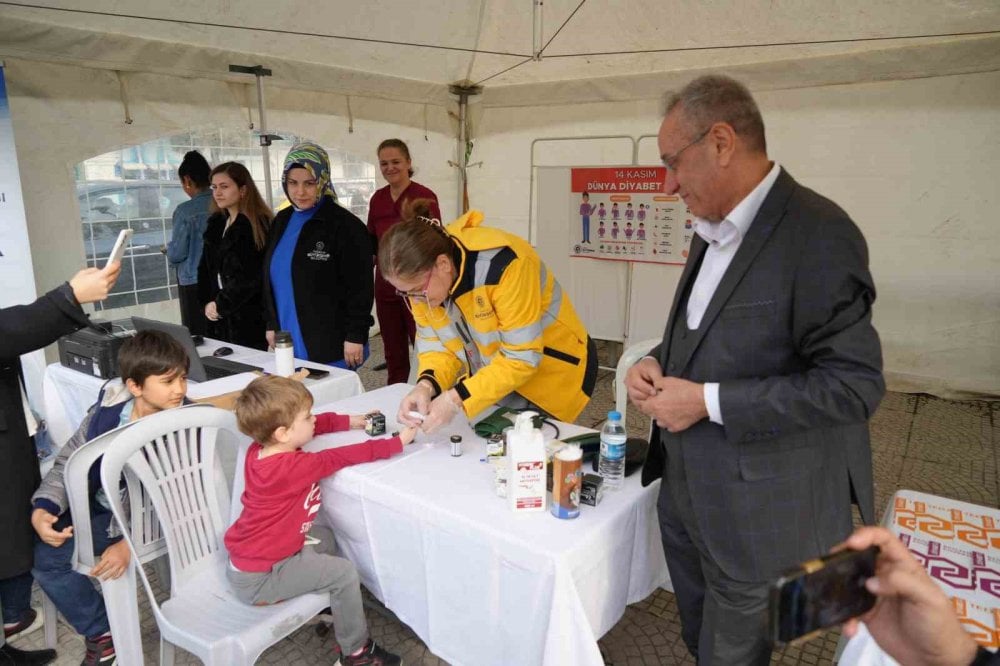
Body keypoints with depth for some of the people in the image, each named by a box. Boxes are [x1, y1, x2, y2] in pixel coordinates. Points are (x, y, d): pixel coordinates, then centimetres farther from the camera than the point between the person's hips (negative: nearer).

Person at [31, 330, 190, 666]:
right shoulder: (107, 409, -11)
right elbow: (68, 463, 0)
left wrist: (131, 543, -35)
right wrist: (43, 508, -17)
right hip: (99, 508, 5)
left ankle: (107, 633, 8)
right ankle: (101, 632, 9)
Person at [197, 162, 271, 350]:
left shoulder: (258, 225, -11)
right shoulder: (216, 224, 12)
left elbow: (252, 276, -16)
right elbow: (206, 269, 14)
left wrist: (220, 304, -10)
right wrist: (207, 302, 0)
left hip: (249, 318, -7)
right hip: (219, 317, 7)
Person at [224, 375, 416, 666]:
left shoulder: (261, 448, -6)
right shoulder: (294, 467, -31)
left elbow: (318, 424, 8)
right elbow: (342, 457, -25)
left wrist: (351, 421, 4)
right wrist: (398, 442, -18)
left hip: (248, 557, 9)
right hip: (258, 579, -9)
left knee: (325, 537, 21)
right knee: (344, 573, -8)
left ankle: (326, 604, 36)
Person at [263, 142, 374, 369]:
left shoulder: (345, 225, -11)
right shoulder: (282, 222, 10)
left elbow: (359, 287, -13)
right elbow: (270, 277, 17)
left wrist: (355, 337, -15)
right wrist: (272, 324, 15)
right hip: (289, 342, 6)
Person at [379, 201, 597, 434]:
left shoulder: (501, 264, -34)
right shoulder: (423, 277, -15)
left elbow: (521, 358, -32)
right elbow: (436, 341, -8)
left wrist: (457, 398, -37)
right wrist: (427, 384, -27)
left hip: (551, 371, -5)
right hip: (491, 375, 5)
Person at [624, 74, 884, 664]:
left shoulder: (819, 235, -21)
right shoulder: (715, 232, 7)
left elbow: (855, 385, -23)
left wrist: (708, 401, -23)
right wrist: (659, 363, -1)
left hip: (756, 509, -8)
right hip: (687, 487, 8)